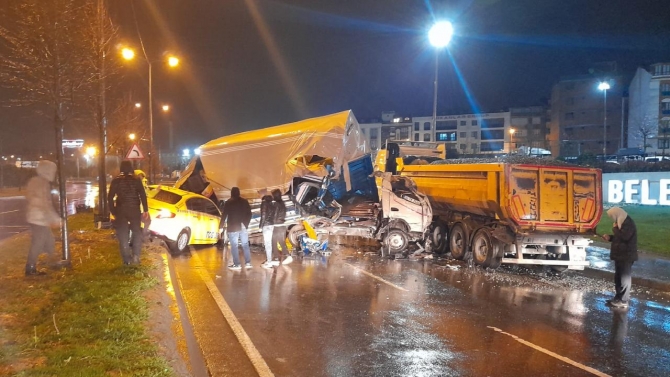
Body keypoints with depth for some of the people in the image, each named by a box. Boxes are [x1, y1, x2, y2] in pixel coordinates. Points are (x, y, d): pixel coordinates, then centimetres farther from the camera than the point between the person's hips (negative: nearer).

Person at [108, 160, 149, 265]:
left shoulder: (116, 180, 2)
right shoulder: (136, 179, -1)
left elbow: (110, 197, 1)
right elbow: (143, 195, -6)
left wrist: (113, 211, 9)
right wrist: (145, 210, -3)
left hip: (120, 211, 1)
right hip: (134, 210, 0)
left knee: (123, 235, 7)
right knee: (137, 232, 12)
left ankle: (127, 259, 6)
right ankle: (135, 256, -2)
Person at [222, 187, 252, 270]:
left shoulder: (228, 202, -4)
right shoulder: (245, 201, 8)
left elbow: (224, 215, -6)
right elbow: (249, 214, 9)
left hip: (233, 227, -4)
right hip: (243, 227, 4)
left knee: (234, 246, -2)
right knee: (245, 245, 10)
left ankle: (237, 264, -5)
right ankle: (248, 263, 7)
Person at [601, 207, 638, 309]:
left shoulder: (628, 223, -17)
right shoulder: (622, 222, 15)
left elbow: (624, 237, -28)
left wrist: (615, 228, -15)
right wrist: (610, 237, 9)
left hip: (626, 256, -10)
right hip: (621, 254, 10)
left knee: (624, 277, -5)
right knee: (618, 277, 15)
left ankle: (623, 301, 0)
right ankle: (619, 297, 23)